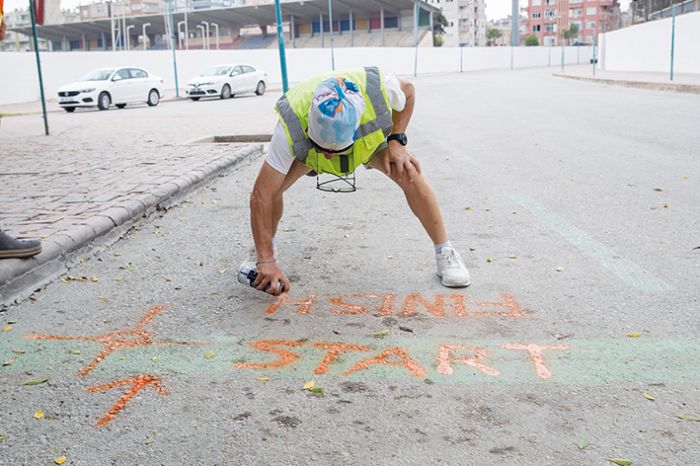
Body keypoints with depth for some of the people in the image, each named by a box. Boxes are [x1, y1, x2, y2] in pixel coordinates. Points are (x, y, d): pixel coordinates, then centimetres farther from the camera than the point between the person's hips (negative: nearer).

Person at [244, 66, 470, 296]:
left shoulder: (379, 87, -42)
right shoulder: (291, 127, -43)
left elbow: (408, 91, -14)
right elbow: (261, 195, -39)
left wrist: (396, 140, -25)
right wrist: (266, 260, -40)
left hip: (373, 135, 0)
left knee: (410, 175, -24)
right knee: (273, 185, -22)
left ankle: (444, 252, -6)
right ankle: (262, 253, 7)